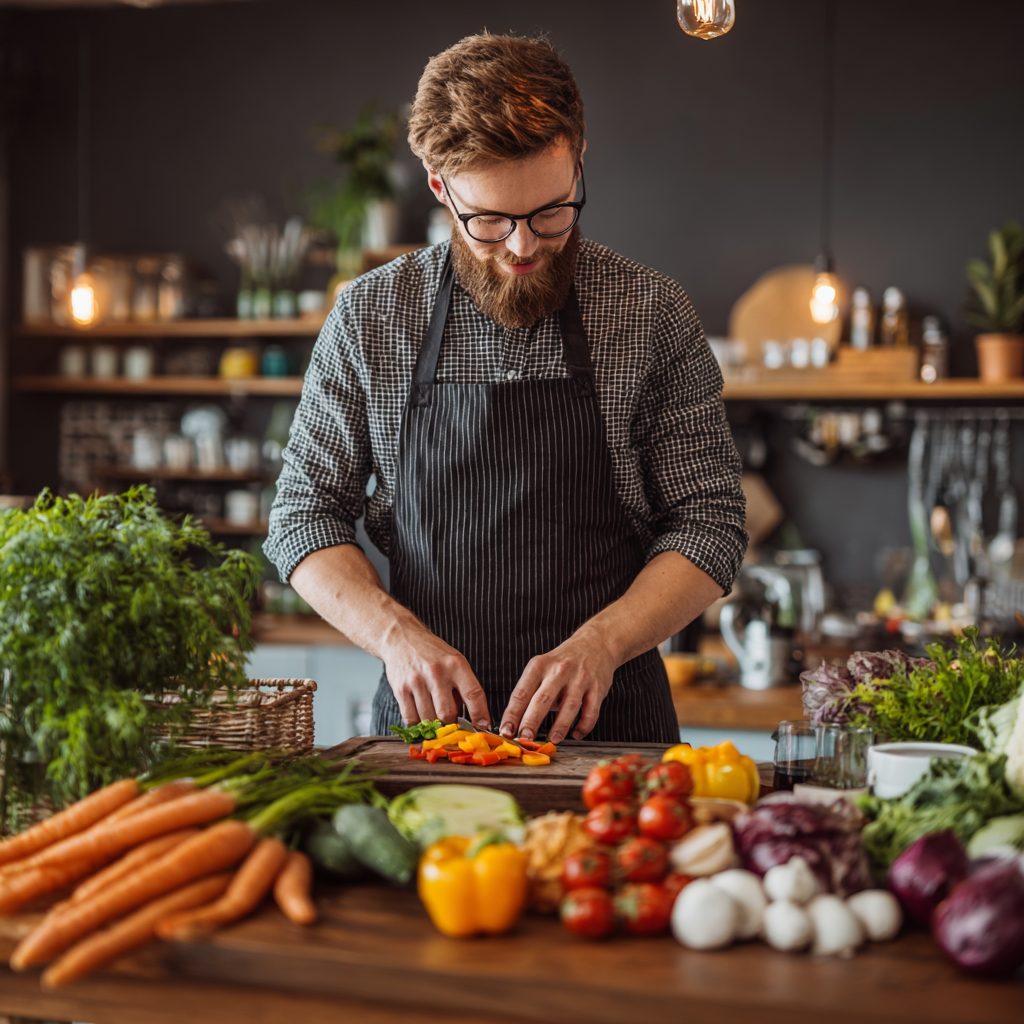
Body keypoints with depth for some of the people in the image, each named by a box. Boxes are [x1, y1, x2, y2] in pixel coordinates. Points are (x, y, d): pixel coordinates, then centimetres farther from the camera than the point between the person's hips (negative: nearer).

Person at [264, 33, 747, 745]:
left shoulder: (653, 314, 1)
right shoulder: (369, 316, 3)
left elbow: (710, 525, 2)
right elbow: (304, 515, 7)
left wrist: (599, 644, -14)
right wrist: (397, 632, -10)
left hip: (608, 721, -1)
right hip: (426, 717, 1)